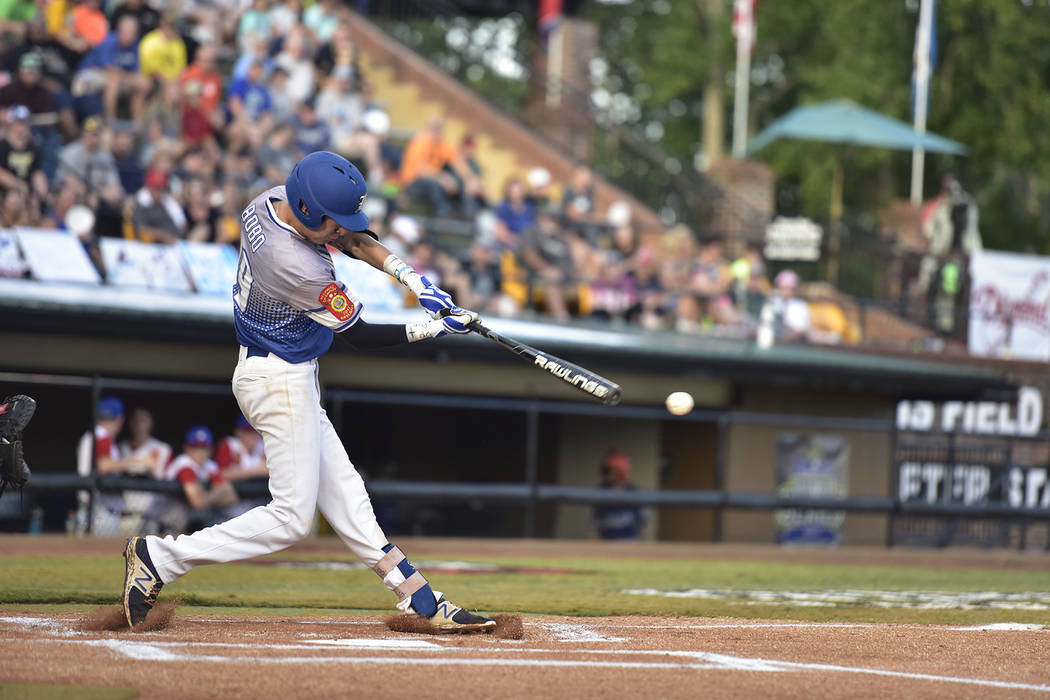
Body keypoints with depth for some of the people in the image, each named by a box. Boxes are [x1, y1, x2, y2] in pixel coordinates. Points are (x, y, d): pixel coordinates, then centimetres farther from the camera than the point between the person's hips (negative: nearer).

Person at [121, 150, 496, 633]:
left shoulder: (270, 201, -5)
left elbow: (353, 240, 8)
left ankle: (420, 600, 13)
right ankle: (160, 558, -3)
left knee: (343, 495, 10)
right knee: (291, 518, -5)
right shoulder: (301, 270, -30)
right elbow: (361, 337, -16)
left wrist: (411, 277, -4)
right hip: (280, 383, -10)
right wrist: (435, 328, -9)